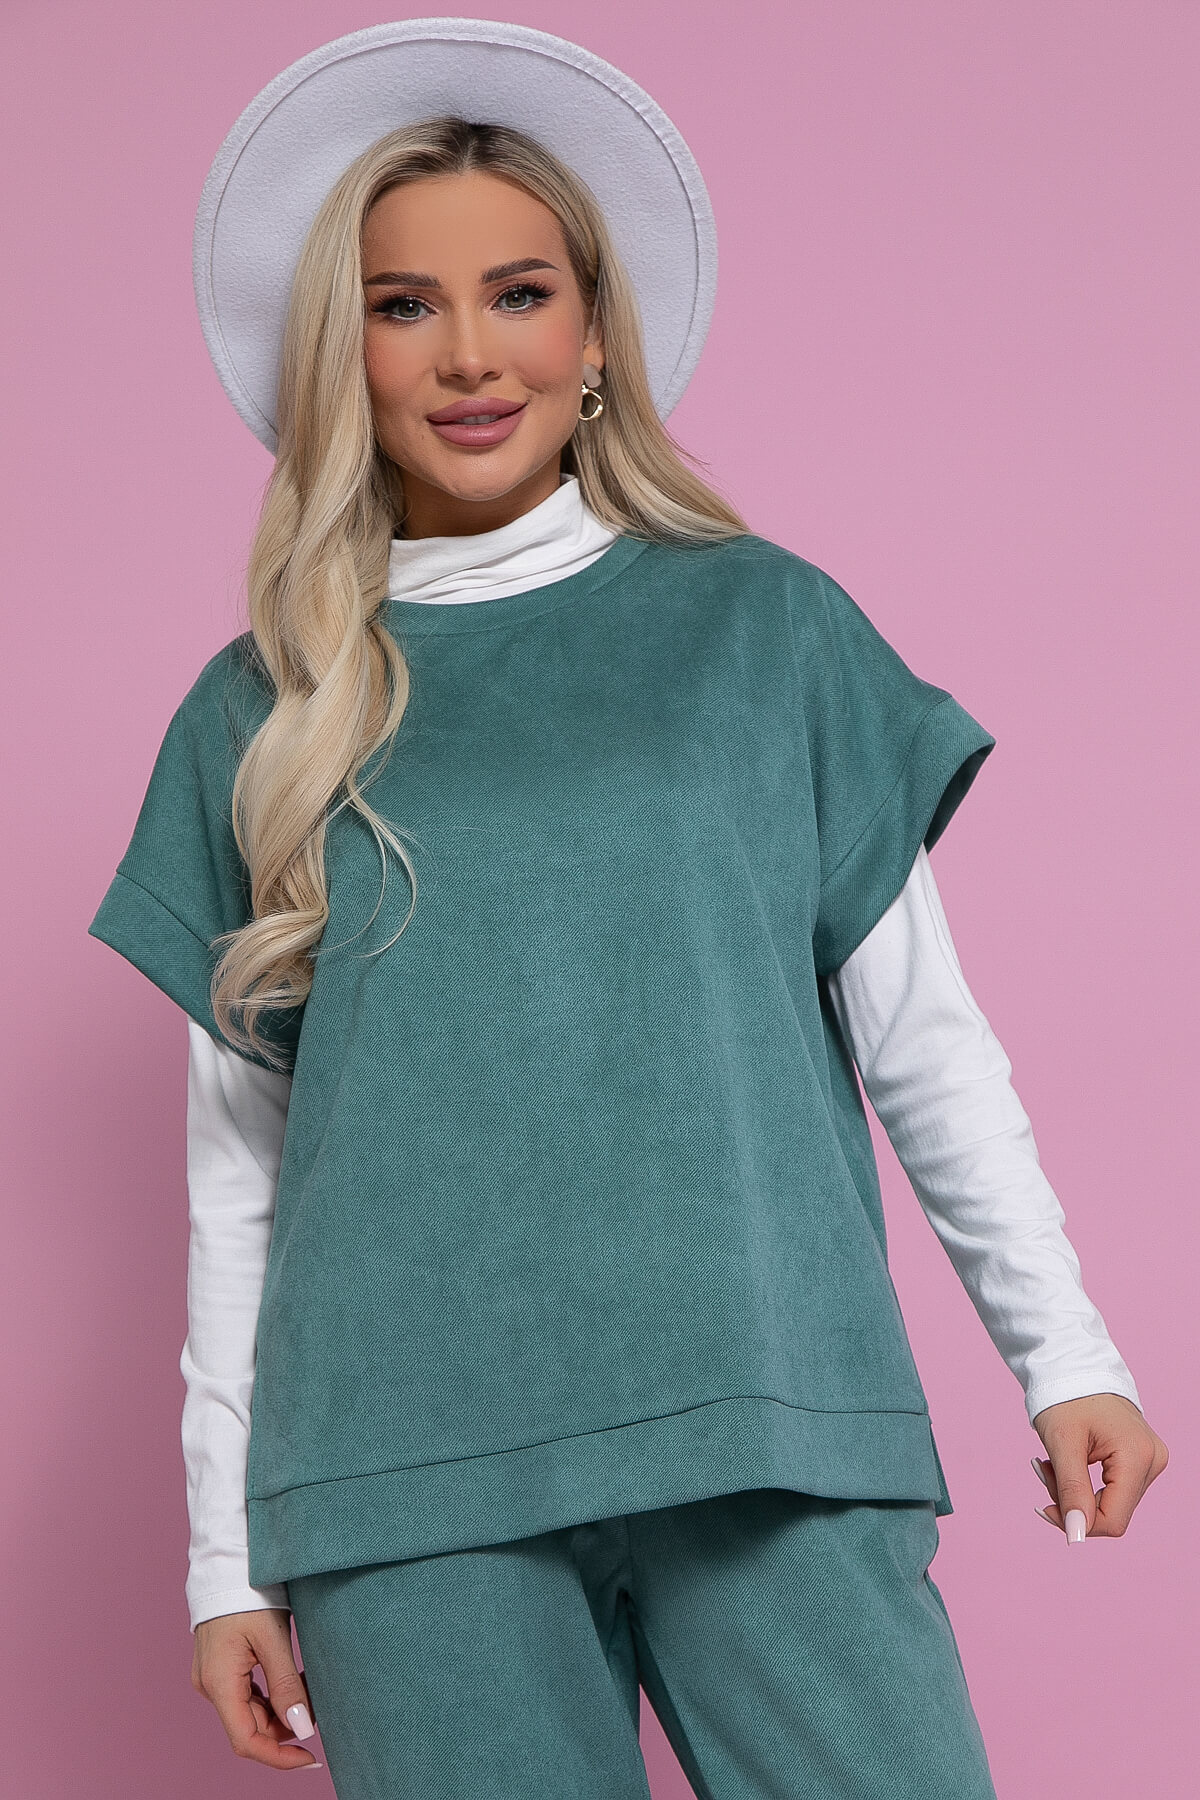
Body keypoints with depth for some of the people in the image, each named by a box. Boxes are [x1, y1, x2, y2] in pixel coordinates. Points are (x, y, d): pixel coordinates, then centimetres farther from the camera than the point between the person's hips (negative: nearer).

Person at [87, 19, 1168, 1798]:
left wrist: (1064, 1351, 5)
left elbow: (922, 1032, 10)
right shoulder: (264, 711, 9)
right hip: (408, 1477, 1)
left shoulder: (763, 623, 7)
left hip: (770, 1444, 0)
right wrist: (228, 1552, 9)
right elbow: (236, 1154, 11)